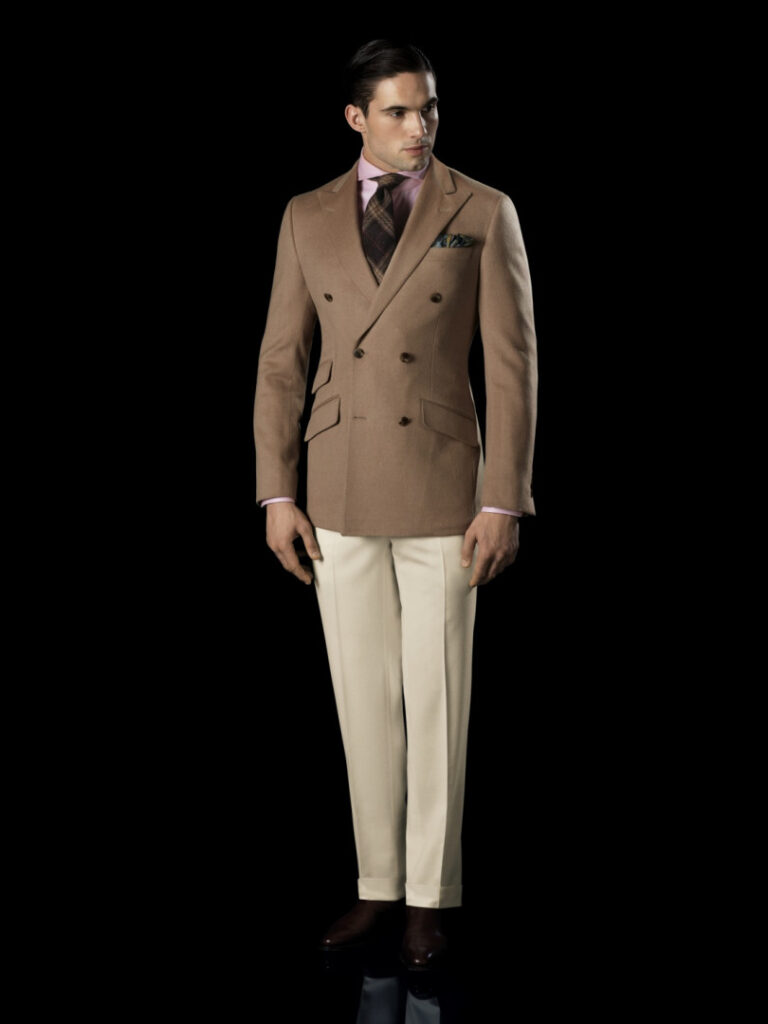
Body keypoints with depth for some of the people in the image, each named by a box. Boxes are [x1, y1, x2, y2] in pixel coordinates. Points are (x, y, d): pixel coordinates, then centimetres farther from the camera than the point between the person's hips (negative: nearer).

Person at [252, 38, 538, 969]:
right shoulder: (307, 219, 6)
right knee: (364, 698, 9)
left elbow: (513, 364, -4)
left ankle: (430, 898, 16)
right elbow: (281, 360, 7)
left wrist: (504, 502, -9)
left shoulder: (484, 214, -2)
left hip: (442, 496, -3)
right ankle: (378, 887, 20)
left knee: (436, 699, 4)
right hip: (339, 497, 3)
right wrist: (276, 493, 1)